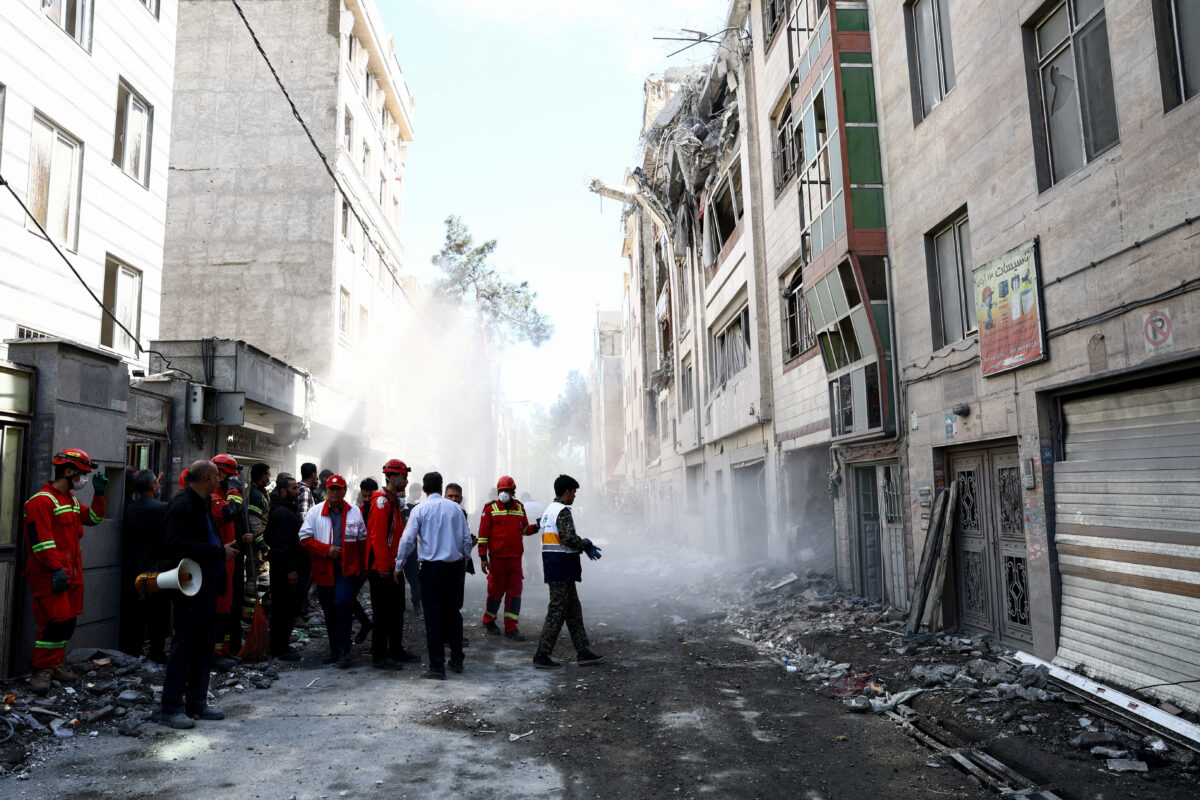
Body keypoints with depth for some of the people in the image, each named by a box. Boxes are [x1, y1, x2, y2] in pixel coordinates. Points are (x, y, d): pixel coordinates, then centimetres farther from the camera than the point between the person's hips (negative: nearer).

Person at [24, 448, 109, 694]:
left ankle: (53, 665, 22)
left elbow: (93, 518, 26)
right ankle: (41, 670, 1)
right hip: (49, 576, -9)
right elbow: (40, 540, -19)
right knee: (55, 621, -10)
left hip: (72, 573, 9)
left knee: (68, 620, 11)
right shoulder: (42, 501, -13)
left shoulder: (71, 500, 17)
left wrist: (99, 493, 13)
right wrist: (56, 569, -23)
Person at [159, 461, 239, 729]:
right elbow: (180, 546, -25)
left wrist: (223, 549, 8)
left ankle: (197, 702, 24)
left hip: (207, 585, 10)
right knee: (184, 645, -4)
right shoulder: (182, 505, -15)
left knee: (204, 646, 14)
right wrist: (219, 551, -21)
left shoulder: (201, 505, 16)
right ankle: (170, 708, 6)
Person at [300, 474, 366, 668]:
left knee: (343, 603, -15)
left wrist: (361, 566, 4)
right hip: (323, 569, 2)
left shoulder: (354, 511, 5)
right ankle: (334, 649, 23)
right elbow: (305, 538, -1)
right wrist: (326, 550, -13)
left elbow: (362, 540, 10)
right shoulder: (315, 512, 2)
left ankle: (343, 650, -9)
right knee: (328, 610, 10)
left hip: (347, 567, -2)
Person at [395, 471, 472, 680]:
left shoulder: (420, 510, -4)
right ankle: (456, 660, 23)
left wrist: (398, 566, 4)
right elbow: (467, 538, 6)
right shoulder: (455, 508, 3)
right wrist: (464, 561, 19)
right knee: (454, 613, 15)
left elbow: (407, 540, -7)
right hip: (454, 567, 3)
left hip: (431, 568, -3)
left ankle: (437, 667, 2)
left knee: (433, 616, 1)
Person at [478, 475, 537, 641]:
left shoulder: (519, 507, 10)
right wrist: (483, 557, -9)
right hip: (497, 557, -4)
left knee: (515, 592, 2)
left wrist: (536, 527, -4)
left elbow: (524, 529, 17)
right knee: (496, 590, 5)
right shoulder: (490, 508, -3)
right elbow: (483, 534, -5)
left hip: (515, 557, 4)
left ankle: (511, 628, 7)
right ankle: (488, 621, 27)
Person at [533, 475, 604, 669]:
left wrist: (584, 544, 13)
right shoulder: (563, 511, -14)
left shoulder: (549, 510, 17)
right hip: (562, 566, -10)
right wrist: (588, 546, -7)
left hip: (552, 565, 10)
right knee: (557, 611, -4)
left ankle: (584, 653, 17)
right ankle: (542, 656, 1)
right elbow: (569, 538, -23)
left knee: (573, 610, 13)